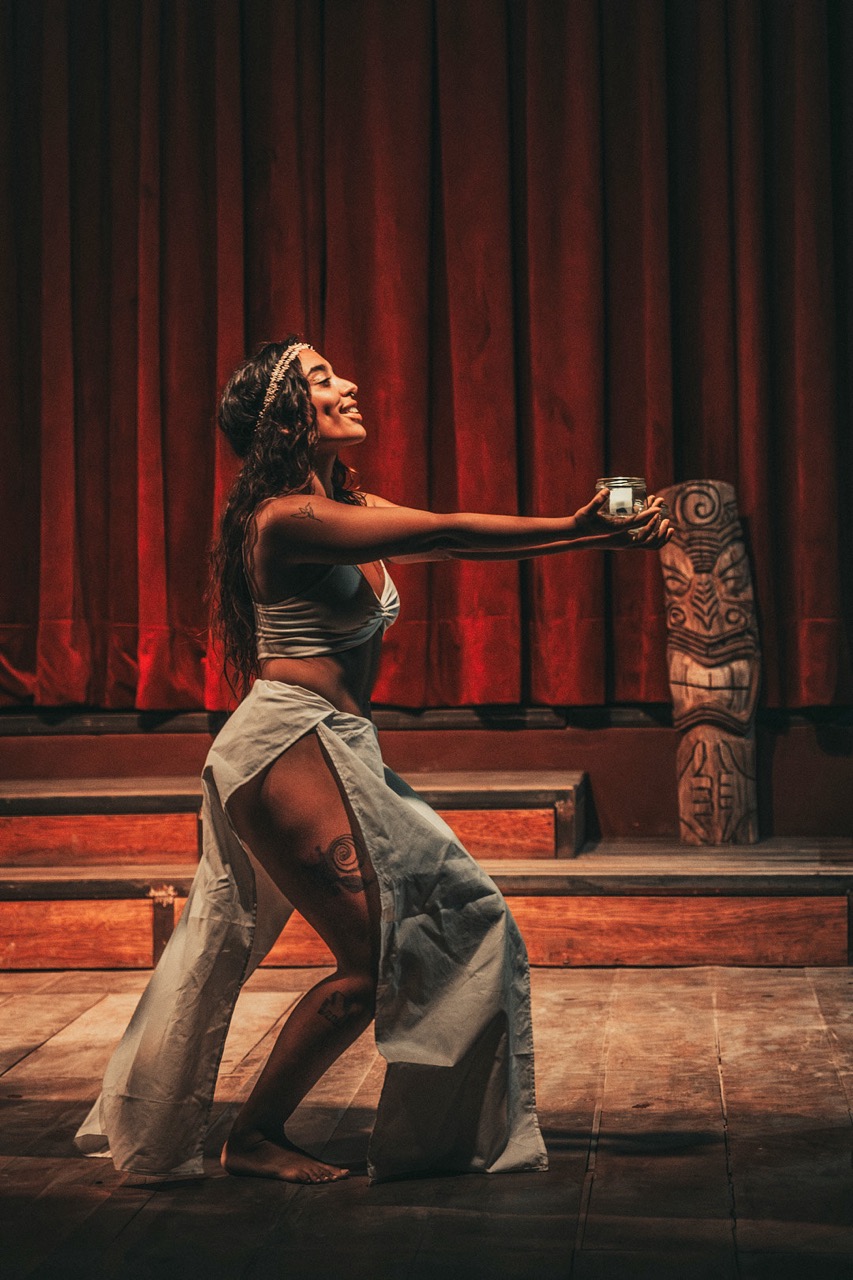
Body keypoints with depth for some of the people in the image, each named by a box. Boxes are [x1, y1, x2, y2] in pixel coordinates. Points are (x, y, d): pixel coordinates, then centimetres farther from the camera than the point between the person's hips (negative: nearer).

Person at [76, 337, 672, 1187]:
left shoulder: (354, 508, 14)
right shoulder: (289, 518, -15)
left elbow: (453, 547, 3)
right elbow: (449, 535, -21)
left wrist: (594, 534, -8)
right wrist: (580, 530, -18)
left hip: (335, 750, 10)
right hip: (289, 747, -10)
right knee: (370, 962, -7)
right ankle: (256, 1138, 9)